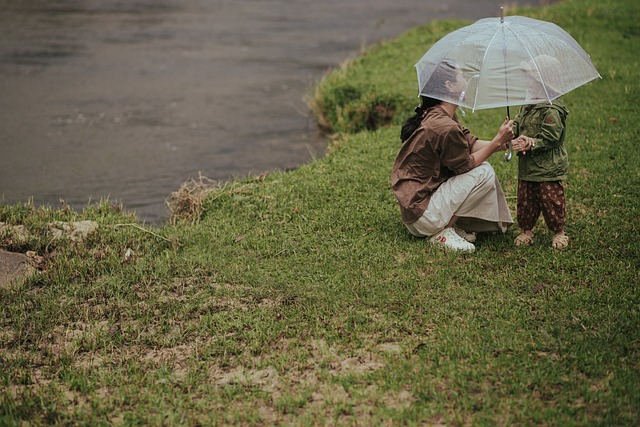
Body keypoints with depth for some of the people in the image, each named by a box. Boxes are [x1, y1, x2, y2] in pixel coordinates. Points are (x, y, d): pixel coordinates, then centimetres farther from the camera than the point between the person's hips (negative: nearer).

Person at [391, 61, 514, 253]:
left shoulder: (433, 115, 9)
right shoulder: (445, 127, -24)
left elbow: (471, 143, 6)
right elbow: (466, 164, -12)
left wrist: (499, 142, -10)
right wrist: (497, 141, -8)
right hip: (422, 213, -10)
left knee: (480, 164, 14)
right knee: (484, 174, -12)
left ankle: (452, 225, 11)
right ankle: (442, 232, -6)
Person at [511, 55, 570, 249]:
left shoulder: (552, 111, -18)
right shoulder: (528, 105, 9)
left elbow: (550, 138, -20)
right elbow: (518, 123, 12)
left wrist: (531, 144, -25)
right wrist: (511, 132, -10)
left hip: (547, 167, -8)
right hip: (527, 166, 8)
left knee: (551, 200, 2)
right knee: (525, 199, 12)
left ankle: (559, 233, 17)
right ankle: (526, 230, 24)